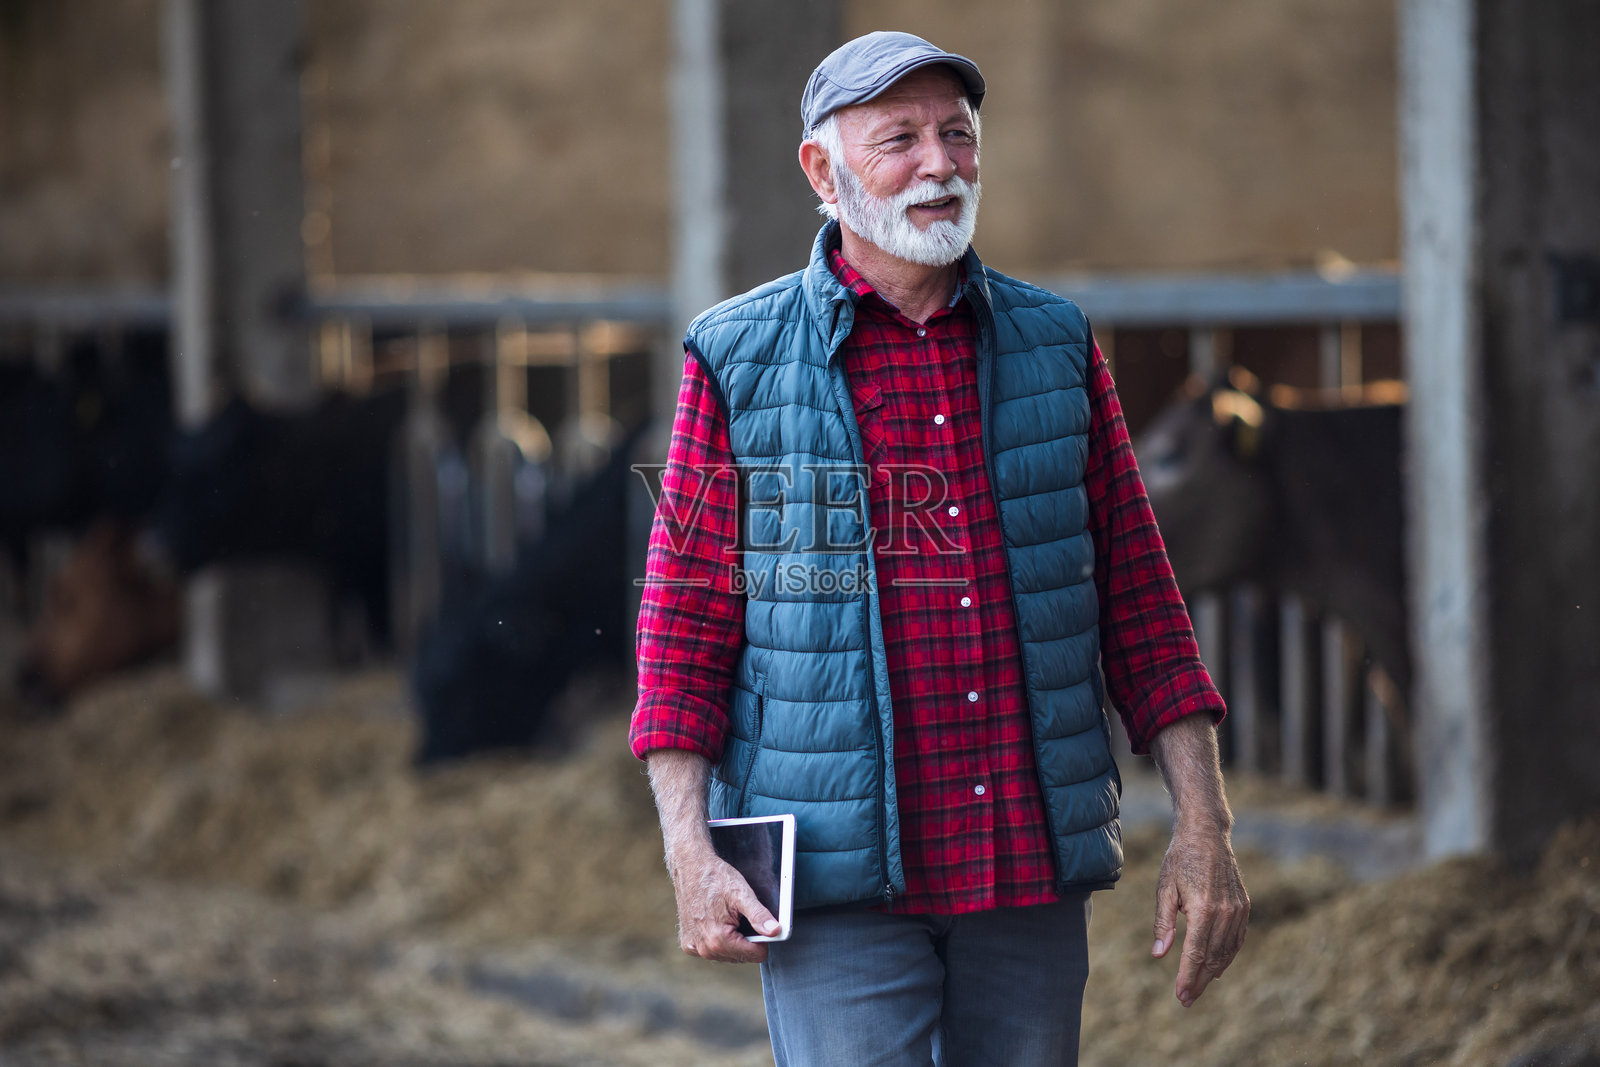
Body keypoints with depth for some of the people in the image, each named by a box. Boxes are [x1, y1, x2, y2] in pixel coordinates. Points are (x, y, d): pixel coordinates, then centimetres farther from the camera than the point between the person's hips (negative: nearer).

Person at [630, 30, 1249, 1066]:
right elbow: (684, 630, 1)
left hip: (1034, 873, 3)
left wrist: (1204, 825, 3)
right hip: (838, 878, -3)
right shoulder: (739, 362, 1)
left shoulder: (1055, 346, 9)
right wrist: (690, 854, -9)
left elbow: (1139, 600, 9)